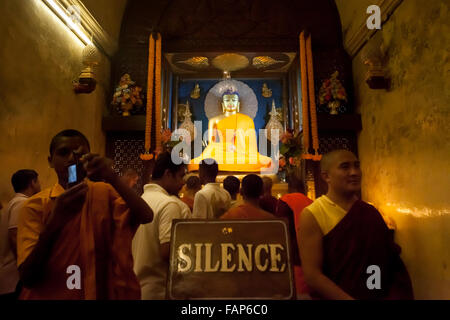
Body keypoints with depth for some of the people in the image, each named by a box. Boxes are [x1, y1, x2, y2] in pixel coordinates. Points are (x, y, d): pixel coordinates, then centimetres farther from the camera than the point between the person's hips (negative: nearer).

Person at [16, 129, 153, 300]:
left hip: (101, 292, 1)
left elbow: (146, 216, -18)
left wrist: (113, 179, -31)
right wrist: (54, 222, -25)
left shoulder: (106, 192, -2)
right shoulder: (35, 205, -4)